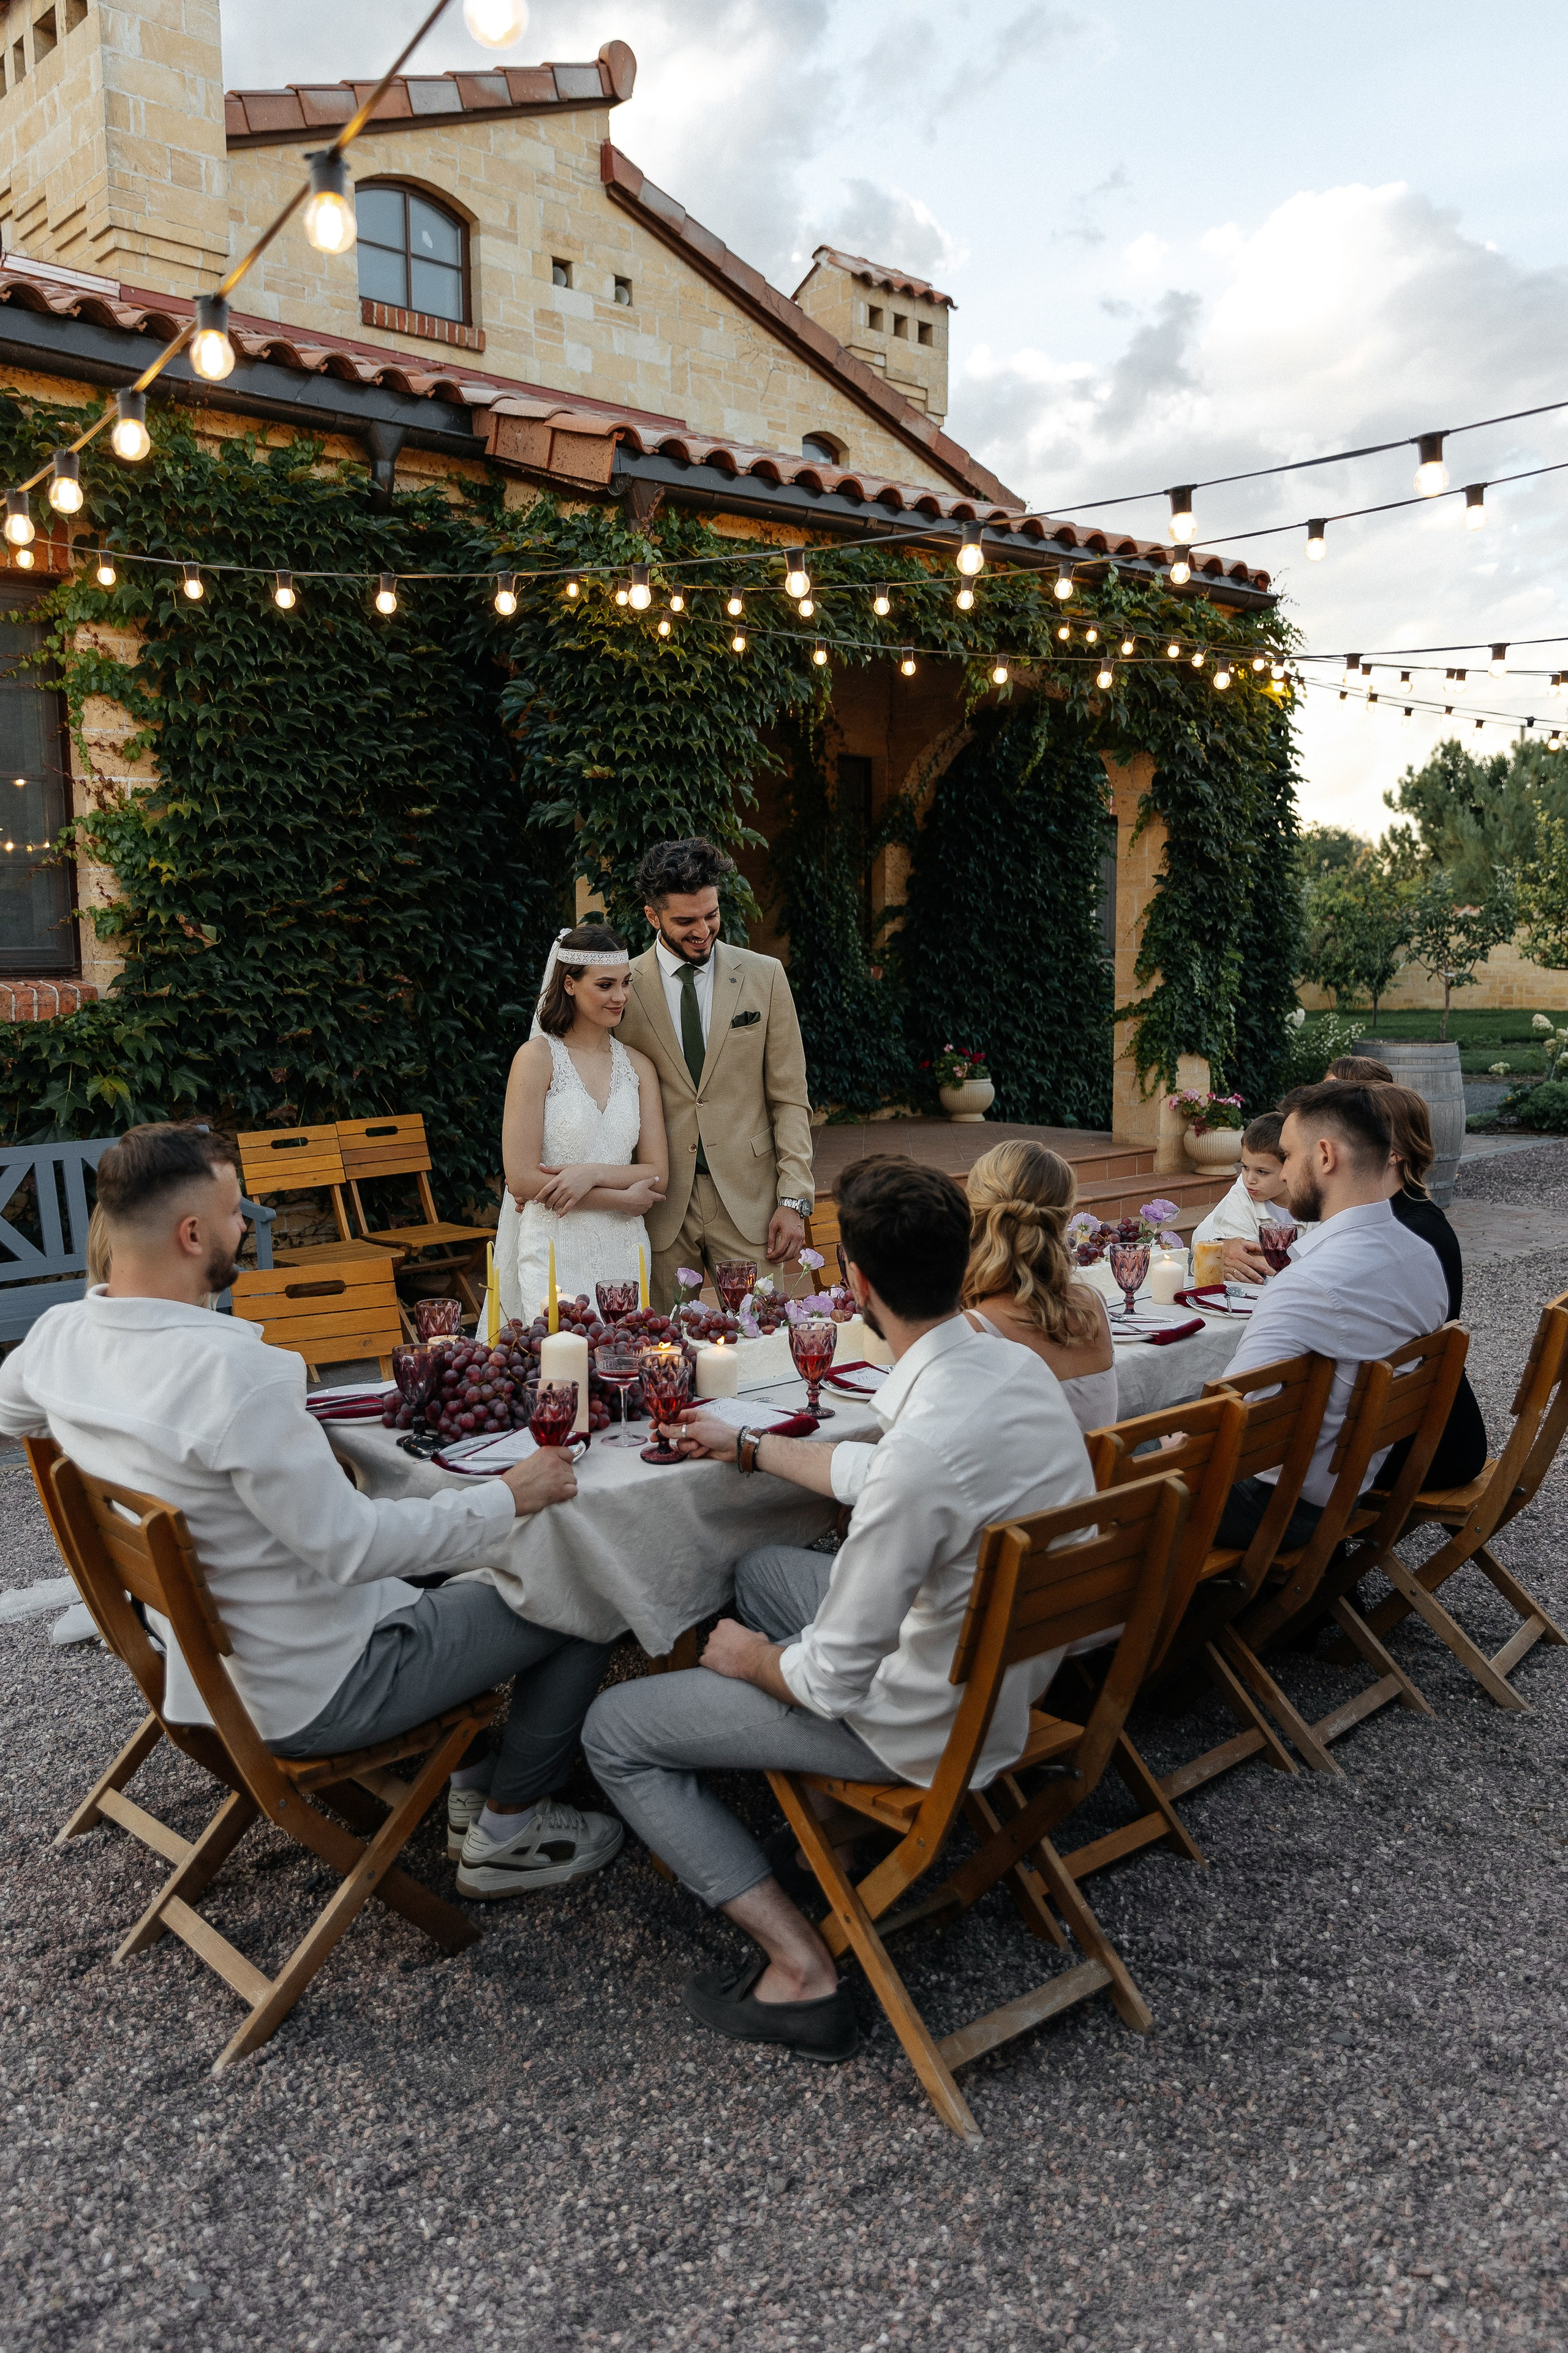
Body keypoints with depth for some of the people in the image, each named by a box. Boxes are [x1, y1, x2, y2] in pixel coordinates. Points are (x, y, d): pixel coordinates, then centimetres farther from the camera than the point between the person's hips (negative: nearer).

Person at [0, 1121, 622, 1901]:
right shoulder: (230, 1369, -34)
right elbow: (348, 1544, -29)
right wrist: (509, 1497, -19)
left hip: (197, 1660, 9)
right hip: (309, 1695, -9)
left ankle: (469, 1771, 34)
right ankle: (506, 1834, 17)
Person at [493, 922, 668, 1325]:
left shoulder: (638, 1065, 9)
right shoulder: (538, 1057, -6)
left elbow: (657, 1174, 5)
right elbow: (522, 1179, -11)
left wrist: (593, 1174, -13)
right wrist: (622, 1199, -8)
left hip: (624, 1254, 4)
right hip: (555, 1255, -4)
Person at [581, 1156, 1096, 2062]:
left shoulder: (926, 1449, -36)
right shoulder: (1016, 1364, -8)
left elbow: (835, 1680, -25)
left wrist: (751, 1659, -4)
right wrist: (749, 1447, 21)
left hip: (929, 1723, -8)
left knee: (615, 1731, 3)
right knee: (762, 1569, 28)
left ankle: (803, 1969, 2)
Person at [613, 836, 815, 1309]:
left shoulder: (764, 976, 4)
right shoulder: (624, 986, 2)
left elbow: (790, 1099, 4)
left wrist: (794, 1200, -3)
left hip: (748, 1201, 0)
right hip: (662, 1208, 0)